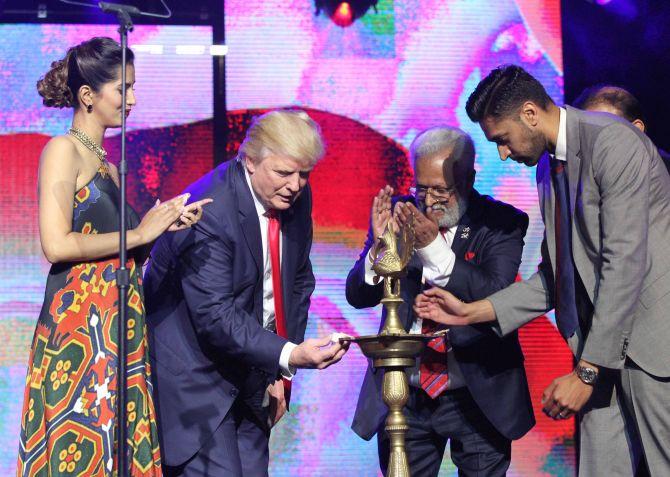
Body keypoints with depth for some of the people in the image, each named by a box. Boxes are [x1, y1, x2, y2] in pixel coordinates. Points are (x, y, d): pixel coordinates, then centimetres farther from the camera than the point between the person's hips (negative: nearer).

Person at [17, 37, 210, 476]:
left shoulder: (107, 167, 19)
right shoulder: (63, 150, -5)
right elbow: (57, 244, -16)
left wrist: (167, 224, 7)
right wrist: (139, 233, -9)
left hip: (117, 326, 8)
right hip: (78, 327, -8)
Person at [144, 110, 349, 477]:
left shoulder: (296, 199, -1)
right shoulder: (208, 213, -25)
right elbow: (215, 316, -28)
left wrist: (281, 373, 4)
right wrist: (289, 356, -39)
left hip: (251, 373, 7)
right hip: (195, 367, -7)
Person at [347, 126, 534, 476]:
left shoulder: (501, 223, -4)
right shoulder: (398, 215, 3)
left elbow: (495, 296, -20)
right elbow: (357, 296, 1)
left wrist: (433, 247, -27)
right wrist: (380, 244, -18)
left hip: (478, 397, -2)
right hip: (404, 397, 2)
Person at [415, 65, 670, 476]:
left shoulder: (612, 142, -14)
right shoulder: (548, 165, 15)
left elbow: (625, 263, -19)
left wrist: (587, 371, -19)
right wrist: (472, 312, 10)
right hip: (601, 348, 8)